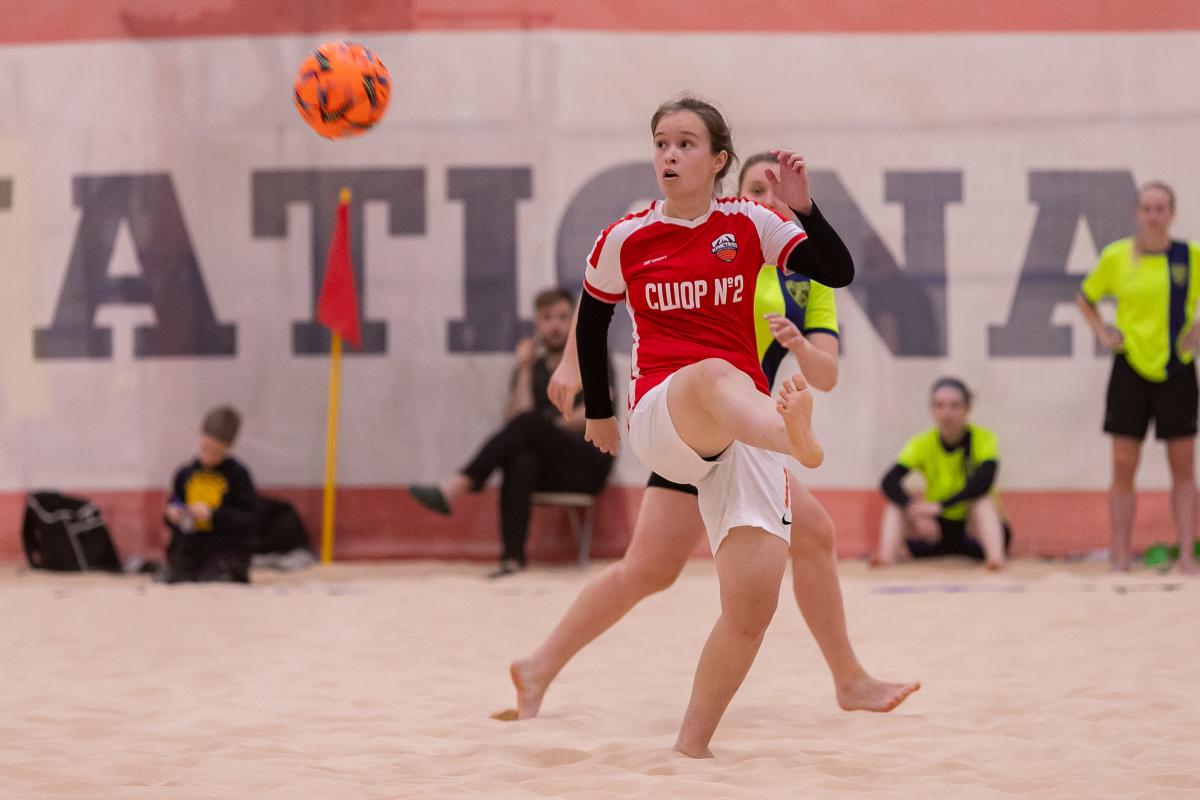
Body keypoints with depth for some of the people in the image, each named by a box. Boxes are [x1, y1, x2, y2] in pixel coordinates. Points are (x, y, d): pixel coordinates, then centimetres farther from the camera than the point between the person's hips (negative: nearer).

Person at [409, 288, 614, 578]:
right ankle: (512, 557, -47)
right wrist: (524, 369, 0)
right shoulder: (532, 367, 18)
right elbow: (515, 417, 4)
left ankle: (451, 491, -42)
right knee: (521, 461, -36)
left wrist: (550, 428, -7)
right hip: (546, 468, 3)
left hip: (589, 463, -3)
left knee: (530, 424, -32)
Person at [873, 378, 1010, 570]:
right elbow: (889, 482, -22)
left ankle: (995, 556, -49)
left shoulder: (984, 439, -14)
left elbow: (983, 481, -33)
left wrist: (940, 506, -40)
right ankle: (887, 555, -39)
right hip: (938, 528, 2)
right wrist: (917, 513, -39)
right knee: (896, 501, -19)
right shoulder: (923, 443, -8)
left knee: (983, 500, -32)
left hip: (974, 526, -2)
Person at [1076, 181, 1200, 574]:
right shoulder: (1116, 257, -1)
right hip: (1131, 369, 0)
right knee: (1123, 467, 0)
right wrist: (1102, 333, 1)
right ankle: (1120, 559, 5)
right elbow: (1085, 299, 15)